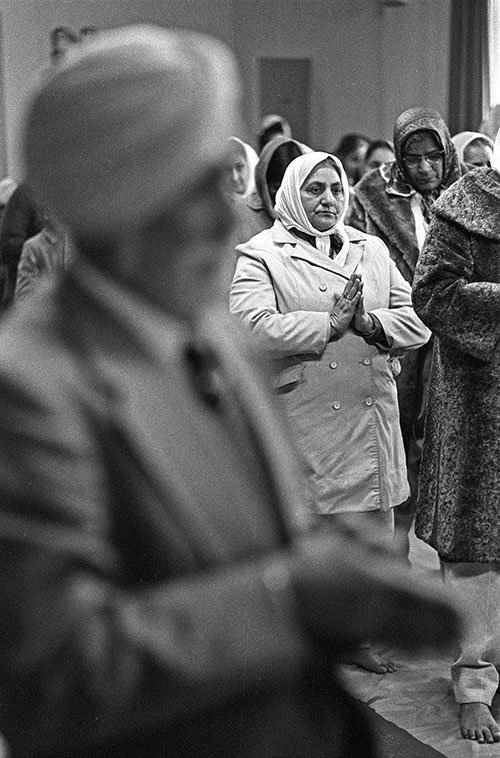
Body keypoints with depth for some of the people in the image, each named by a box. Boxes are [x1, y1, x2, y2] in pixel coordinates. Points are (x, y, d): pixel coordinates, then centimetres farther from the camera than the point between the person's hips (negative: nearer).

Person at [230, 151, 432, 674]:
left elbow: (416, 319, 8)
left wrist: (370, 323, -12)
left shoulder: (372, 249, 15)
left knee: (371, 532, 11)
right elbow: (253, 326, -17)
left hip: (370, 415, 5)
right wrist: (330, 324, -20)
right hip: (299, 420, -5)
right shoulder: (261, 254, 0)